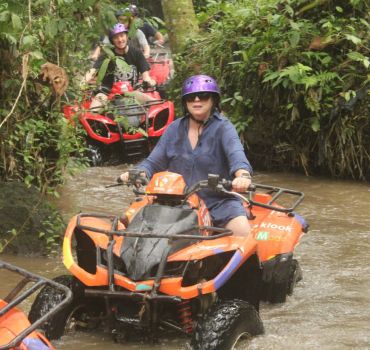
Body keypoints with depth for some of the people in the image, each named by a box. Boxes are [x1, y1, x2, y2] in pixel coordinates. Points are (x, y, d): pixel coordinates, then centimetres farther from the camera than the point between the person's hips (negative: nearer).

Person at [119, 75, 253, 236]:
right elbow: (154, 161, 12)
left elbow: (235, 151, -22)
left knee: (242, 231, -28)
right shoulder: (174, 129, 12)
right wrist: (139, 173, -12)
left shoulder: (223, 127, -2)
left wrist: (242, 175, -45)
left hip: (219, 200, -4)